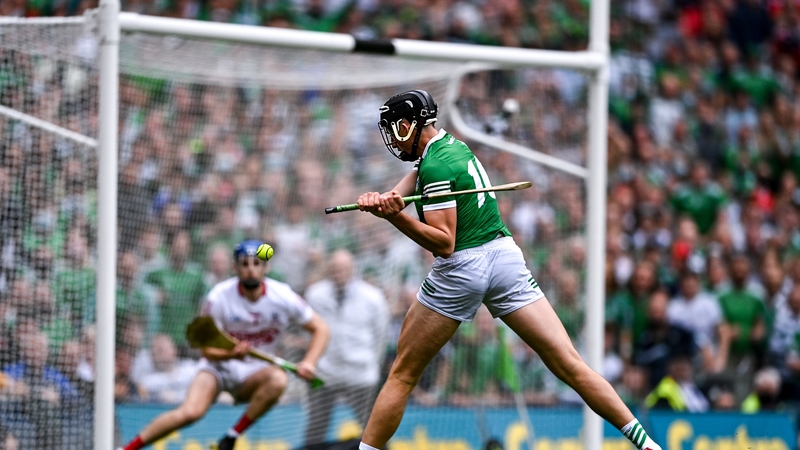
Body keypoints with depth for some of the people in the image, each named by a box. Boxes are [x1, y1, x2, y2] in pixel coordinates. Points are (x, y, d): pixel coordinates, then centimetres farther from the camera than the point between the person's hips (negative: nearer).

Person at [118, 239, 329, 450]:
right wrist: (231, 353, -34)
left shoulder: (283, 297, -12)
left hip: (254, 373, 2)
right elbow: (207, 350, -12)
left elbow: (320, 329, -1)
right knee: (190, 412, -28)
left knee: (278, 379, -34)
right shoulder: (219, 297, -15)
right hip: (219, 367, -2)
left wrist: (308, 363, -18)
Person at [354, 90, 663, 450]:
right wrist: (384, 200, -9)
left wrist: (395, 216, -25)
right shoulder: (453, 146, 17)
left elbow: (444, 243, -15)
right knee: (569, 365, -1)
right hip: (507, 256, 7)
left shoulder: (436, 166, -10)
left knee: (402, 374, 6)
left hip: (461, 268, -7)